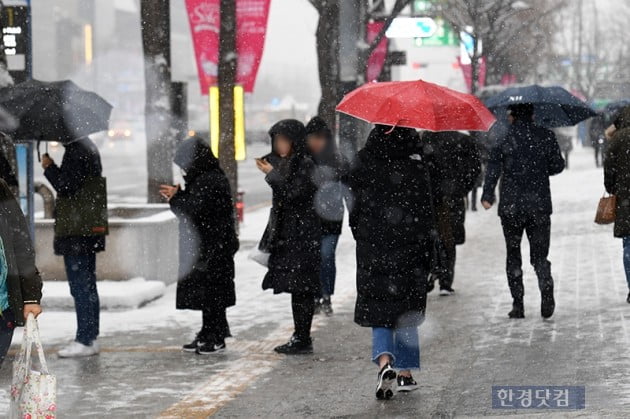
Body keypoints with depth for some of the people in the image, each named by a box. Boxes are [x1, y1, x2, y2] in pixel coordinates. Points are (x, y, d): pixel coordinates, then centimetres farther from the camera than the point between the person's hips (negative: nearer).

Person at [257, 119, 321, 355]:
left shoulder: (306, 165, -12)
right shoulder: (286, 163, 16)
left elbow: (292, 194, -20)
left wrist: (272, 174, -12)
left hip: (303, 234, -9)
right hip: (286, 234, 9)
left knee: (301, 288, -7)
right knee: (296, 288, 11)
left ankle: (303, 340, -5)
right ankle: (300, 337, 15)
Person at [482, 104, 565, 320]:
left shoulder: (504, 140, -1)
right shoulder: (546, 137, 2)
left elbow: (493, 169, -9)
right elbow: (558, 166, 8)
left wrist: (487, 196, -10)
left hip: (511, 207, -1)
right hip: (539, 206, 1)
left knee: (513, 256, 11)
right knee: (539, 255, 7)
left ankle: (518, 304, 5)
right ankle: (546, 291, -20)